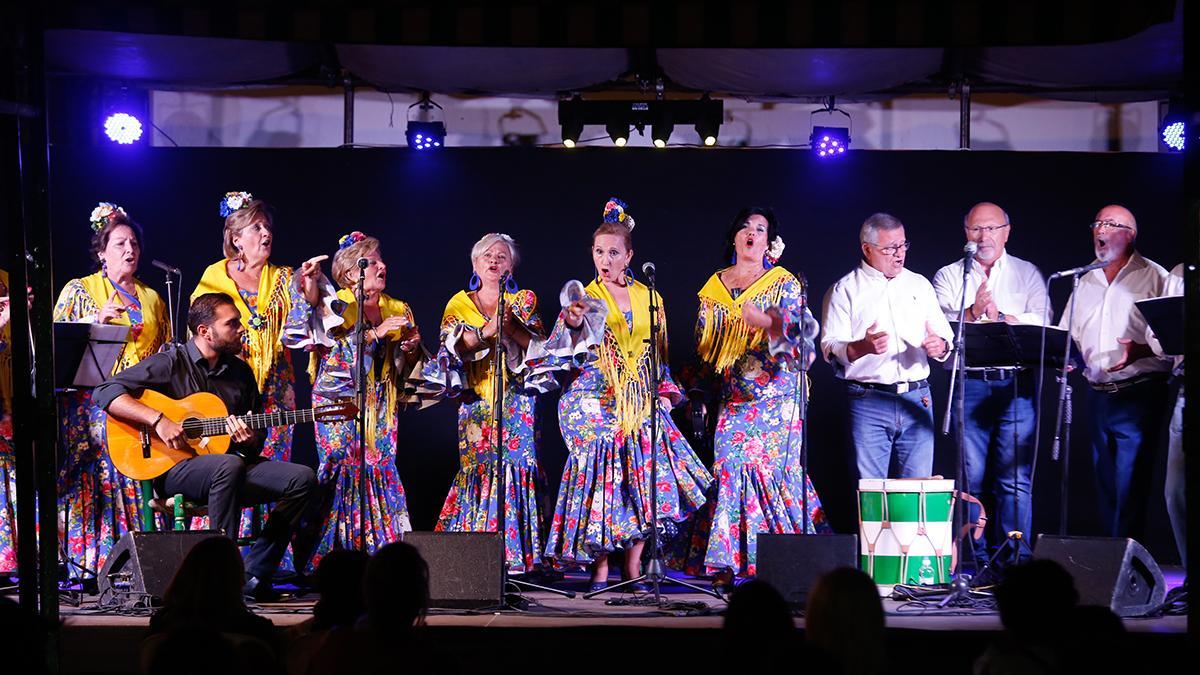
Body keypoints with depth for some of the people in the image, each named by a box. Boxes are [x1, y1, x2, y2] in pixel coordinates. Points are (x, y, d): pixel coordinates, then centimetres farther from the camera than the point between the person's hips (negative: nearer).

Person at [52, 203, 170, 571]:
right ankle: (91, 561, -13)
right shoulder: (79, 290, 9)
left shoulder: (152, 299, 20)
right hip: (95, 403, -3)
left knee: (141, 482, -7)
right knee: (99, 476, -13)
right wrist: (98, 319, -12)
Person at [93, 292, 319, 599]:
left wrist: (249, 441, -6)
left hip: (233, 463, 6)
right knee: (229, 466, -38)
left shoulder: (240, 372, 16)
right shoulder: (170, 364, -3)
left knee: (303, 479, -13)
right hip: (172, 468, -6)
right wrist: (158, 420, -21)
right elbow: (105, 393, -12)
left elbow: (257, 443, 20)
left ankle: (255, 574, -11)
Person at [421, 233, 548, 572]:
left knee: (516, 465, -11)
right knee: (477, 466, -9)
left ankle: (517, 557, -11)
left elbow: (538, 344, -1)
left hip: (517, 400, -1)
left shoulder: (523, 301, 12)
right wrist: (487, 330, -18)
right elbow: (452, 343, -4)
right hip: (476, 401, 1)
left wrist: (511, 326, -17)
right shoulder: (460, 303, 12)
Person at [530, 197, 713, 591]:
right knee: (600, 478, -8)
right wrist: (573, 324, -29)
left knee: (644, 480, -3)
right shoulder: (585, 299, 1)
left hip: (641, 404, 3)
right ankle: (599, 569, -2)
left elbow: (660, 353, 18)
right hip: (596, 403, -3)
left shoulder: (649, 298, 11)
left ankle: (633, 568, 5)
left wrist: (665, 392, 10)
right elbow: (568, 353, -11)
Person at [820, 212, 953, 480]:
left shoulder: (919, 285, 16)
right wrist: (863, 347, -25)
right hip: (868, 401, -3)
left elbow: (946, 337, 15)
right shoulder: (845, 291, 3)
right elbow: (830, 348, -5)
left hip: (917, 400, 3)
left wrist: (940, 346, -10)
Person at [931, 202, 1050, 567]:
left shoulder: (1027, 274, 12)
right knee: (973, 478, 0)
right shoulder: (949, 277, 12)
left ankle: (1015, 561, -5)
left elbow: (1041, 322, -2)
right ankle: (979, 562, 5)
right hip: (969, 385, 1)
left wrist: (1001, 316, -16)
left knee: (1015, 477, -7)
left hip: (1016, 385, -1)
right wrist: (972, 313, -20)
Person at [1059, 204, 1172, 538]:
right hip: (1098, 395, 6)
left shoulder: (1155, 277, -1)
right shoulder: (1086, 281, 16)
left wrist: (1141, 351, -24)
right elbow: (1067, 335, 21)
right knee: (1105, 482, 9)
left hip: (1139, 394, -6)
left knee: (1130, 482, -12)